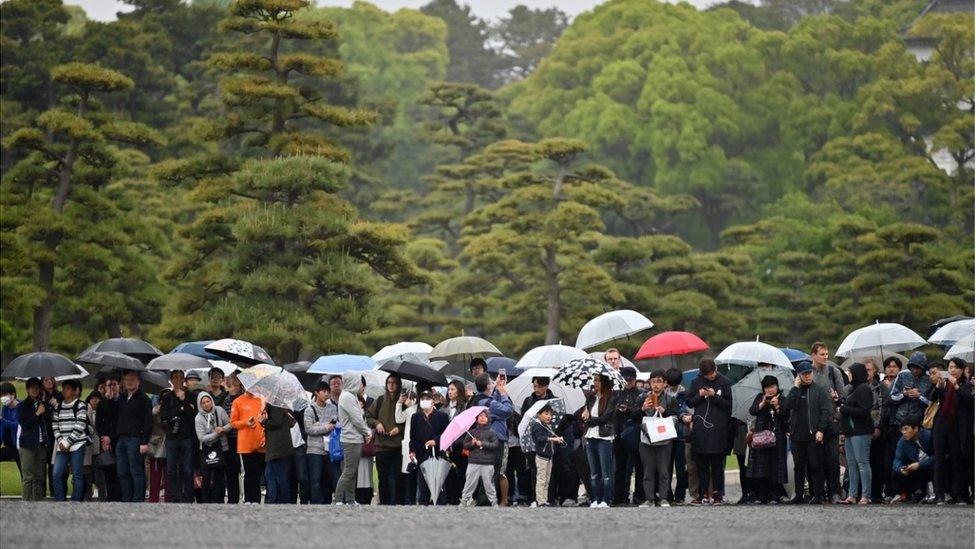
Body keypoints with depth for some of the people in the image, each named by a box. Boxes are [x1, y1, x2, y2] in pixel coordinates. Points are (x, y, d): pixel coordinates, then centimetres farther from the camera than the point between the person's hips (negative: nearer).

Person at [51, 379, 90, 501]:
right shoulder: (58, 407, 13)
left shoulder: (80, 406, -3)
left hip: (77, 446, -5)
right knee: (57, 474, -4)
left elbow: (80, 427, -10)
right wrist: (60, 441, -4)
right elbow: (55, 426, 12)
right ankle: (59, 502, 2)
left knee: (77, 475, -3)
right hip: (62, 447, 5)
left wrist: (67, 442, -12)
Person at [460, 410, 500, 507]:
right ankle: (464, 501, 2)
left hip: (487, 463, -1)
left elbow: (495, 444, -4)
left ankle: (494, 502, 8)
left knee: (489, 483, 1)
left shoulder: (491, 432, 6)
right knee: (469, 483, -2)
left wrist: (482, 444, -12)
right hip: (473, 463, 1)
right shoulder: (472, 432, 10)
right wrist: (472, 444, -10)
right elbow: (465, 445, 10)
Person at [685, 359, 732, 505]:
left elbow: (728, 404, 1)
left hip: (718, 428, -2)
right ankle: (703, 494, 8)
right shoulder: (696, 382, 9)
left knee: (717, 463, 1)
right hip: (700, 427, 2)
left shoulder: (724, 382, 3)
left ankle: (717, 493, 5)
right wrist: (699, 396, -6)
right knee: (701, 464, 4)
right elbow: (688, 401, 11)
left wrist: (714, 396, -11)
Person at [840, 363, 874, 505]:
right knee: (851, 463, 9)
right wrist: (840, 401, 12)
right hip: (851, 431, 10)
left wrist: (844, 409, -12)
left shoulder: (864, 389, -11)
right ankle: (852, 495, 11)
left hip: (860, 432, -10)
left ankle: (865, 496, -9)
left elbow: (863, 411, -19)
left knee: (862, 462, -9)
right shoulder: (855, 388, 19)